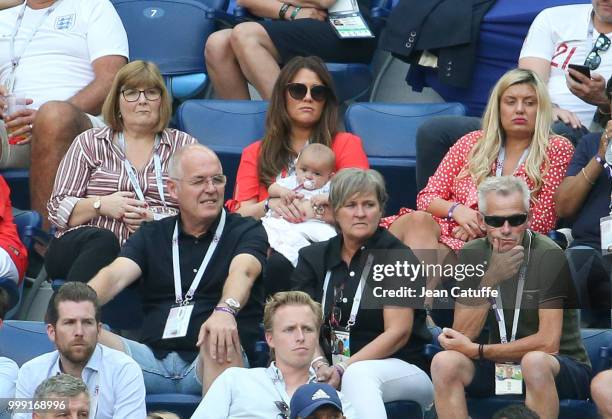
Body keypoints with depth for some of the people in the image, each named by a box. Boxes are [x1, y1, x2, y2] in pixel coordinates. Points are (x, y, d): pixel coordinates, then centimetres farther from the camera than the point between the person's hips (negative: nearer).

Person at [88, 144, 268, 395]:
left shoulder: (246, 231, 11)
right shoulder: (151, 235, 20)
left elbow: (242, 272, -12)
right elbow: (116, 275, 3)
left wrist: (225, 311, -37)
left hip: (216, 364, -2)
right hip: (153, 359, 3)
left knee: (219, 339, -38)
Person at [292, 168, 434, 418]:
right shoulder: (313, 257, 14)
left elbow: (397, 333, -9)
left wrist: (343, 369, -19)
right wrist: (319, 365, -18)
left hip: (403, 372, -3)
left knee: (358, 375, -40)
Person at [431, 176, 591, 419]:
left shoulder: (549, 256, -14)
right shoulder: (472, 255, 0)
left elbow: (548, 344, -20)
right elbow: (463, 335, -7)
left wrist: (476, 351, -15)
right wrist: (490, 280, -20)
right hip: (498, 366, 4)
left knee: (534, 362, -37)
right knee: (445, 362, -23)